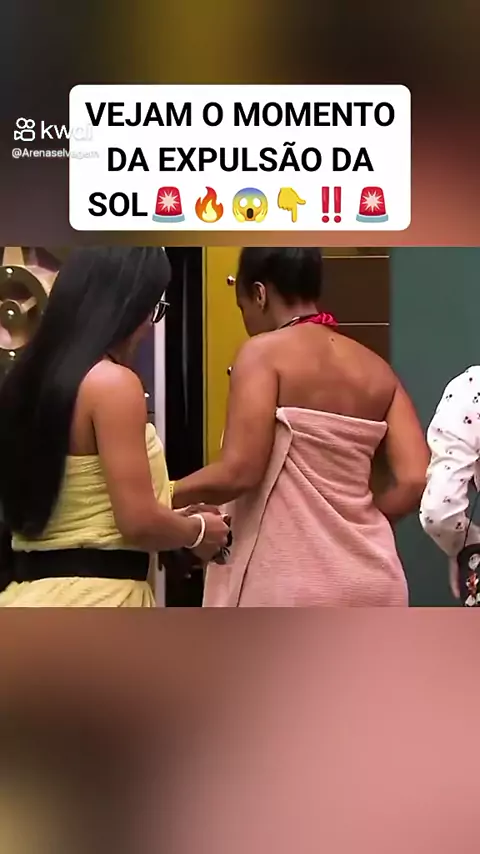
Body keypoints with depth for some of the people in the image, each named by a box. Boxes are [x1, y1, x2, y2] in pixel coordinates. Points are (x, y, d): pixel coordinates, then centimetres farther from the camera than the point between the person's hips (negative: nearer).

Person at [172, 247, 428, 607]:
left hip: (290, 583, -6)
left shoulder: (265, 352, -6)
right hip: (369, 580, 6)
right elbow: (415, 481, 1)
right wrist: (348, 523, 14)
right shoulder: (376, 369, 11)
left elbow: (239, 472, -16)